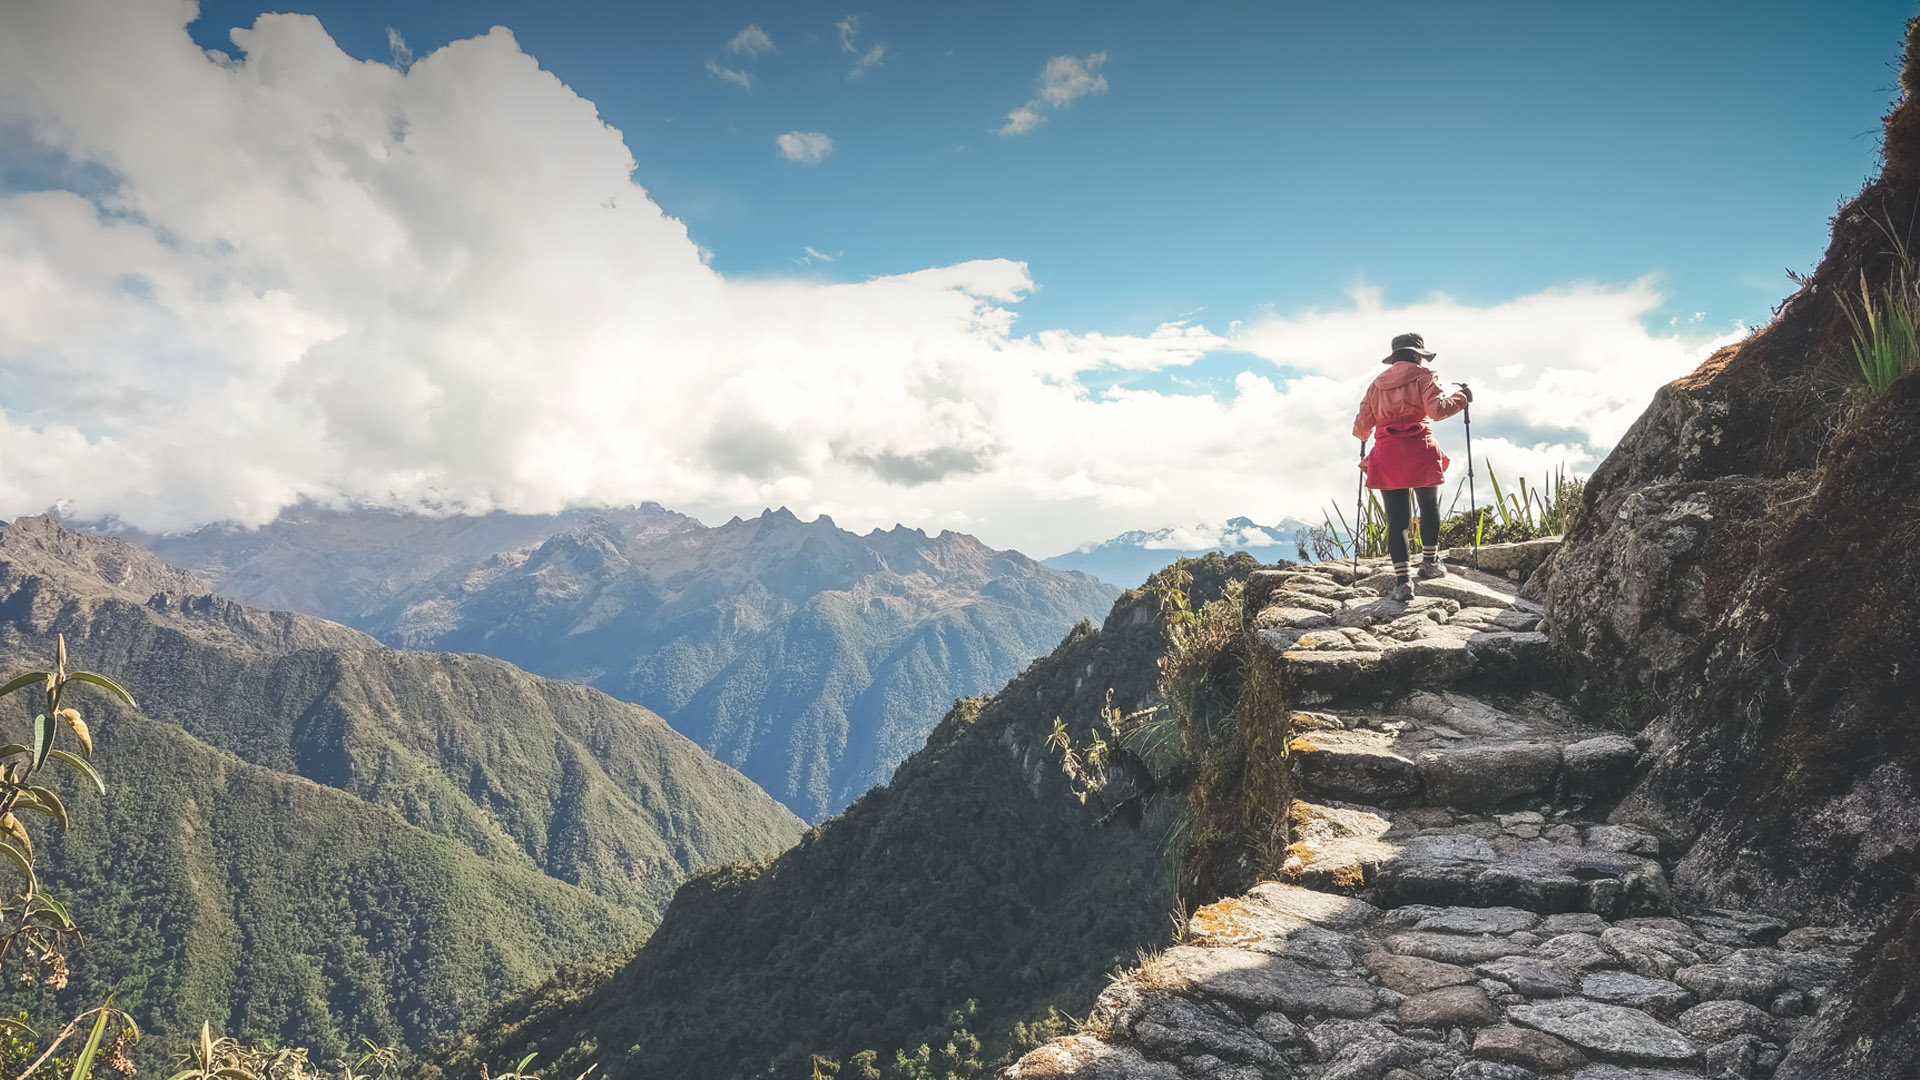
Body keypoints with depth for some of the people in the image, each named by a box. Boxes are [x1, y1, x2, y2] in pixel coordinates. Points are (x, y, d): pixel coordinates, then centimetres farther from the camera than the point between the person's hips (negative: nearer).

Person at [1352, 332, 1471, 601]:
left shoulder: (1377, 383, 14)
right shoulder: (1423, 376, 3)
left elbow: (1361, 426, 12)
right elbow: (1437, 409, -12)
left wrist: (1362, 434, 34)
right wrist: (1461, 398, 5)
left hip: (1386, 457, 3)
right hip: (1419, 453, -3)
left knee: (1396, 519, 1)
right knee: (1429, 507, 21)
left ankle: (1403, 579, -8)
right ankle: (1430, 562, 30)